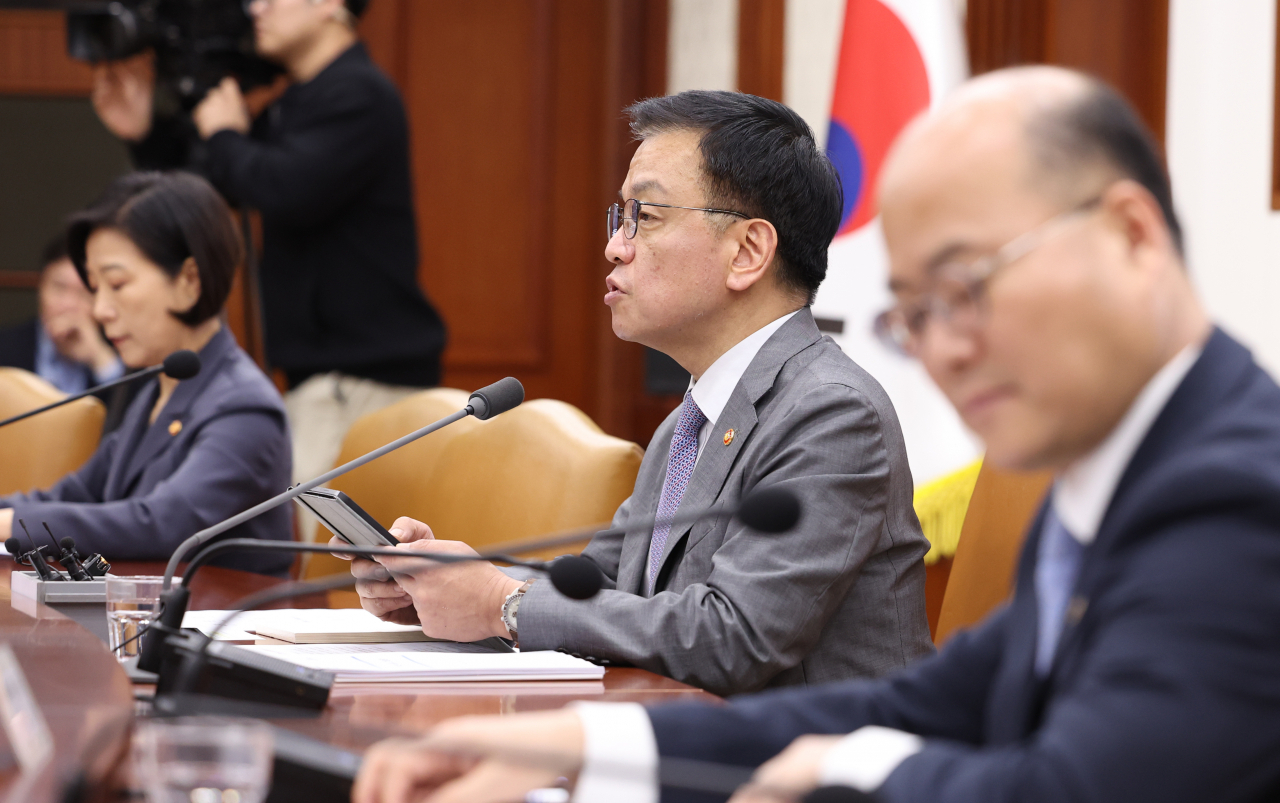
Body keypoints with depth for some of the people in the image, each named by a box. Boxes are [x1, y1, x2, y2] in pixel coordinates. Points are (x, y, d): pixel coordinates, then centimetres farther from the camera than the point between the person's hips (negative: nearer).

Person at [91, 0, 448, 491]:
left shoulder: (359, 95, -13)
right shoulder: (295, 105, 18)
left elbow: (289, 191, -26)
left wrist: (224, 136, -7)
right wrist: (145, 136, 11)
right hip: (322, 375, 10)